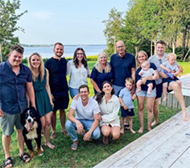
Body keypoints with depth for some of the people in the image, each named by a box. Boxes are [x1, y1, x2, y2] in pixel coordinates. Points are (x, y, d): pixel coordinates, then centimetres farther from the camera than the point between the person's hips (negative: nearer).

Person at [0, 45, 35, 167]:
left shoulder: (26, 70, 3)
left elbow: (30, 88, 8)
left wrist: (33, 105, 7)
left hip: (22, 107, 3)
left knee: (21, 130, 16)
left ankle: (22, 152, 35)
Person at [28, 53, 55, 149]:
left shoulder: (45, 71, 0)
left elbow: (47, 86, 8)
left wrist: (50, 99, 7)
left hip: (45, 97, 5)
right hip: (35, 98, -4)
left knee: (48, 122, 9)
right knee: (42, 123, 2)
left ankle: (47, 141, 30)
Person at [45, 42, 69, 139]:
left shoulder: (64, 61, 8)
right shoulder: (48, 62, -6)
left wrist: (67, 88, 10)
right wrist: (49, 93, -13)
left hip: (64, 90, 4)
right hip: (54, 92, -4)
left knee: (62, 110, 11)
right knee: (53, 111, 6)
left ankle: (63, 129, 24)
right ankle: (54, 131, 19)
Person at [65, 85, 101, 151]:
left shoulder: (94, 103, -20)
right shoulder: (75, 100, -18)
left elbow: (96, 120, -18)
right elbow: (70, 115, -24)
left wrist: (89, 132, -32)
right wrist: (77, 122, -47)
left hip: (90, 121, -1)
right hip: (79, 120, 1)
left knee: (96, 134, -30)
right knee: (68, 124, -31)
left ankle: (87, 134, 9)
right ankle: (75, 141, -3)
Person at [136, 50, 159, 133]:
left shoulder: (151, 65, -5)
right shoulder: (137, 67, 3)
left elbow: (156, 76, -12)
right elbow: (134, 79, 8)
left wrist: (145, 78, -20)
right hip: (140, 89, 2)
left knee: (150, 108, 2)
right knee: (140, 108, 5)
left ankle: (149, 127, 19)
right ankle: (141, 126, 18)